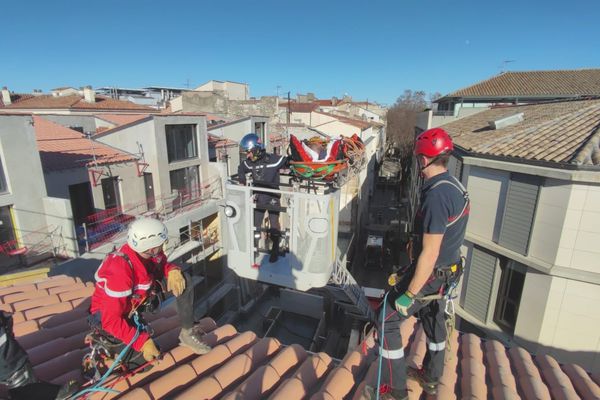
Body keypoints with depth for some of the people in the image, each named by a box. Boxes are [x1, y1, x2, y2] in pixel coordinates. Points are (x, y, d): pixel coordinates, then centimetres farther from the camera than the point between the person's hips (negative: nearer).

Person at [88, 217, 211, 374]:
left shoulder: (149, 253, -18)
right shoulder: (120, 271, -38)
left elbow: (162, 264, 5)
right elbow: (111, 319, -33)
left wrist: (173, 271, -20)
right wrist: (142, 342, -32)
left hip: (135, 300, 6)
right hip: (107, 314, -6)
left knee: (183, 279, -10)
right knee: (146, 357, -19)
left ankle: (187, 333, -1)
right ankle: (104, 337, 7)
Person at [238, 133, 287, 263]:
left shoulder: (273, 159, -22)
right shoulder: (249, 163, -5)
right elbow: (241, 169, 16)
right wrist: (242, 181, 5)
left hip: (272, 198, -4)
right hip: (259, 198, 4)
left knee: (274, 225, 6)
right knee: (255, 225, 9)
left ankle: (275, 250, 25)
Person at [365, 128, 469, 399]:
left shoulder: (436, 196, -29)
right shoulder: (454, 186, 1)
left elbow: (429, 255, -29)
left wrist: (409, 295, -21)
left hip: (430, 274, -10)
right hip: (448, 269, 10)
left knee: (387, 321, 3)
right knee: (434, 320, 26)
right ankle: (431, 378, 48)